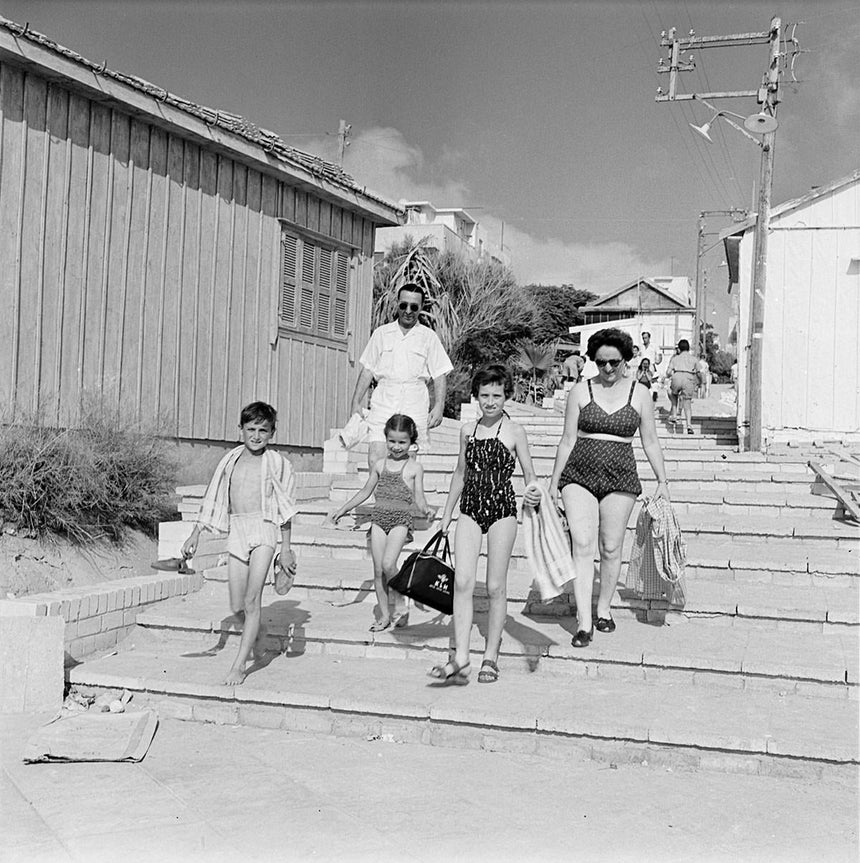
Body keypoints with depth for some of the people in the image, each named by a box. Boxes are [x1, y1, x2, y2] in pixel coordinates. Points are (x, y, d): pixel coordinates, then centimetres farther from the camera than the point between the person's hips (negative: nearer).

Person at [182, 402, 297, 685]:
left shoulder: (276, 463, 2)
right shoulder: (230, 461, 11)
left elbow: (284, 509, 4)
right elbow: (212, 502, 15)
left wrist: (286, 549, 2)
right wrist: (196, 534, 7)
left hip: (264, 528, -4)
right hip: (236, 530, 4)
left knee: (252, 600, -11)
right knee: (237, 607, 5)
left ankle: (239, 664, -4)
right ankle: (256, 631, 37)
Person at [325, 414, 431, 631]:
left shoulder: (414, 468, 2)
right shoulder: (379, 465, 11)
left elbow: (419, 498, 0)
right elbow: (365, 492, 21)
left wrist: (425, 509, -22)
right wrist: (342, 510, 20)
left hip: (401, 519, -4)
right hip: (379, 517, 4)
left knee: (388, 564, -21)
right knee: (378, 569, 2)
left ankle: (400, 605, 0)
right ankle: (385, 615, 13)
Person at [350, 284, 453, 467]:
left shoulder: (428, 337, 9)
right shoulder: (381, 333, 13)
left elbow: (440, 375, 7)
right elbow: (367, 370, 14)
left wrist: (439, 407, -5)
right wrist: (356, 402, 7)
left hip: (415, 404, -1)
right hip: (383, 402, 1)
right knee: (375, 459, -12)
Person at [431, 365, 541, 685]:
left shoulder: (514, 432, -1)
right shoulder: (467, 431, 10)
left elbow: (529, 473, -1)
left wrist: (533, 494, -24)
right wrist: (446, 515, 23)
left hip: (501, 509, -3)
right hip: (470, 509, 3)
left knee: (496, 586, 2)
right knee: (462, 581, -8)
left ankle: (490, 657, 14)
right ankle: (460, 658, -8)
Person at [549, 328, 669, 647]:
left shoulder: (639, 393, 7)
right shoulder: (580, 392, 5)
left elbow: (650, 441, 11)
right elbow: (567, 440, 7)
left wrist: (662, 480, 7)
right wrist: (554, 483, 6)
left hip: (621, 477, 1)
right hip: (579, 475, -1)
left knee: (611, 548, 6)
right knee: (581, 545, -11)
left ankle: (604, 608, 27)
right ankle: (584, 622, -11)